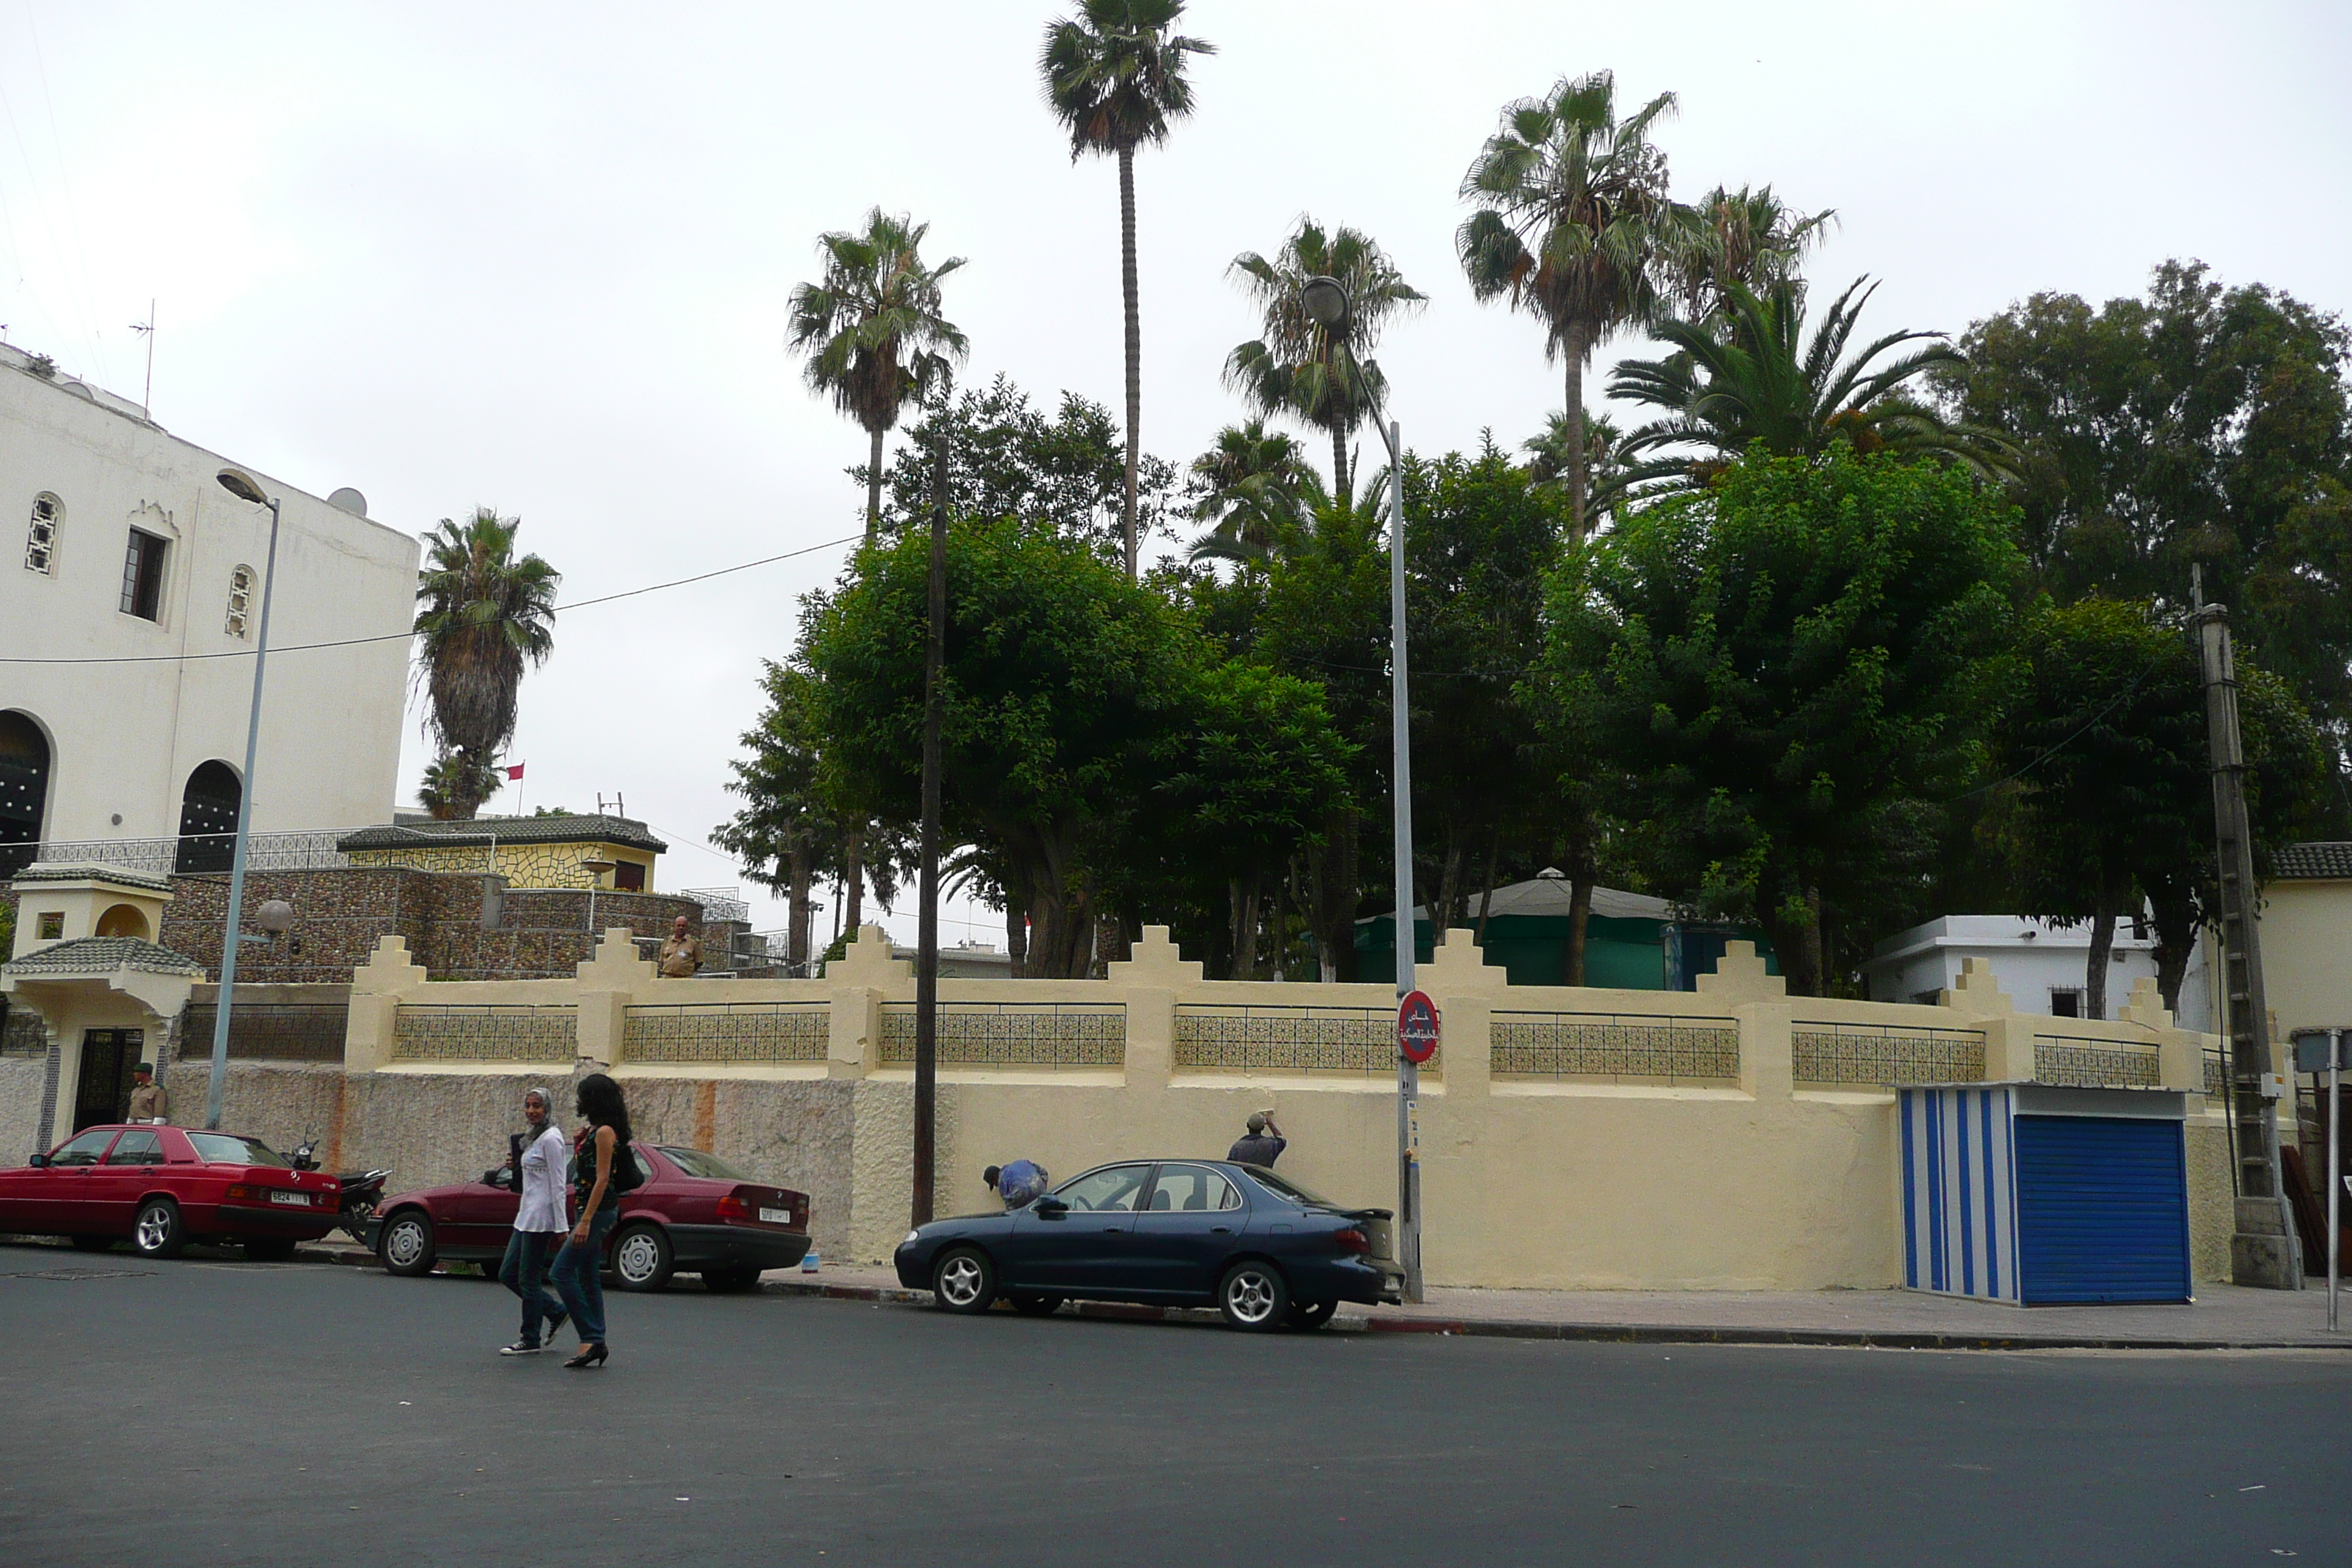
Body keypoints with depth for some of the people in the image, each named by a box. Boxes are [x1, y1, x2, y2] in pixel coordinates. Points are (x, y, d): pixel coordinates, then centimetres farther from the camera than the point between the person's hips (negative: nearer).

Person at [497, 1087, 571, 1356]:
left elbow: (557, 1185, -17)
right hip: (527, 1215, 10)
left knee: (529, 1278, -3)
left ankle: (530, 1340, 7)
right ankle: (557, 1311, 20)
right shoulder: (534, 1138, 16)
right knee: (508, 1275, 11)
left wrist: (561, 1227, -20)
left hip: (541, 1217, -10)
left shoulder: (551, 1139, -13)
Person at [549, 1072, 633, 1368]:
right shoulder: (593, 1130, 15)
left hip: (599, 1210, -10)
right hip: (593, 1210, 10)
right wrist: (581, 1139, 14)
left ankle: (592, 1339, -9)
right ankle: (595, 1343, 13)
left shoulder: (605, 1132, -14)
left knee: (562, 1272, -10)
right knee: (589, 1278, 10)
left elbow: (602, 1179, -20)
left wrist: (585, 1221, -23)